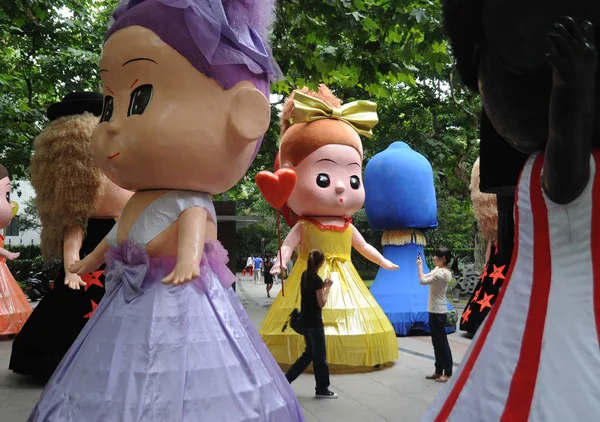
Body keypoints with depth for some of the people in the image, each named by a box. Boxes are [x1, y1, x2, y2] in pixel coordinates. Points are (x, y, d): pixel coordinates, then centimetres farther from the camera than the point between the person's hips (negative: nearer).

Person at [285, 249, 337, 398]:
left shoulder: (305, 275, 6)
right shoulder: (317, 280, -19)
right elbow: (321, 303, -16)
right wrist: (327, 287, -7)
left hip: (305, 320, 9)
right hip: (314, 322, -9)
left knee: (309, 354, 18)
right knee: (320, 356, 4)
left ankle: (285, 380, 16)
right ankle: (322, 389, 15)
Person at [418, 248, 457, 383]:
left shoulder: (441, 273, -20)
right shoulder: (438, 270, 9)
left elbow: (423, 281, -24)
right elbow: (425, 277, 14)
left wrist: (420, 266, -14)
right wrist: (420, 266, 4)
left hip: (438, 312, -10)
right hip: (434, 311, 10)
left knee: (442, 343, -2)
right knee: (437, 343, 14)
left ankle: (448, 373, 6)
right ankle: (439, 371, 21)